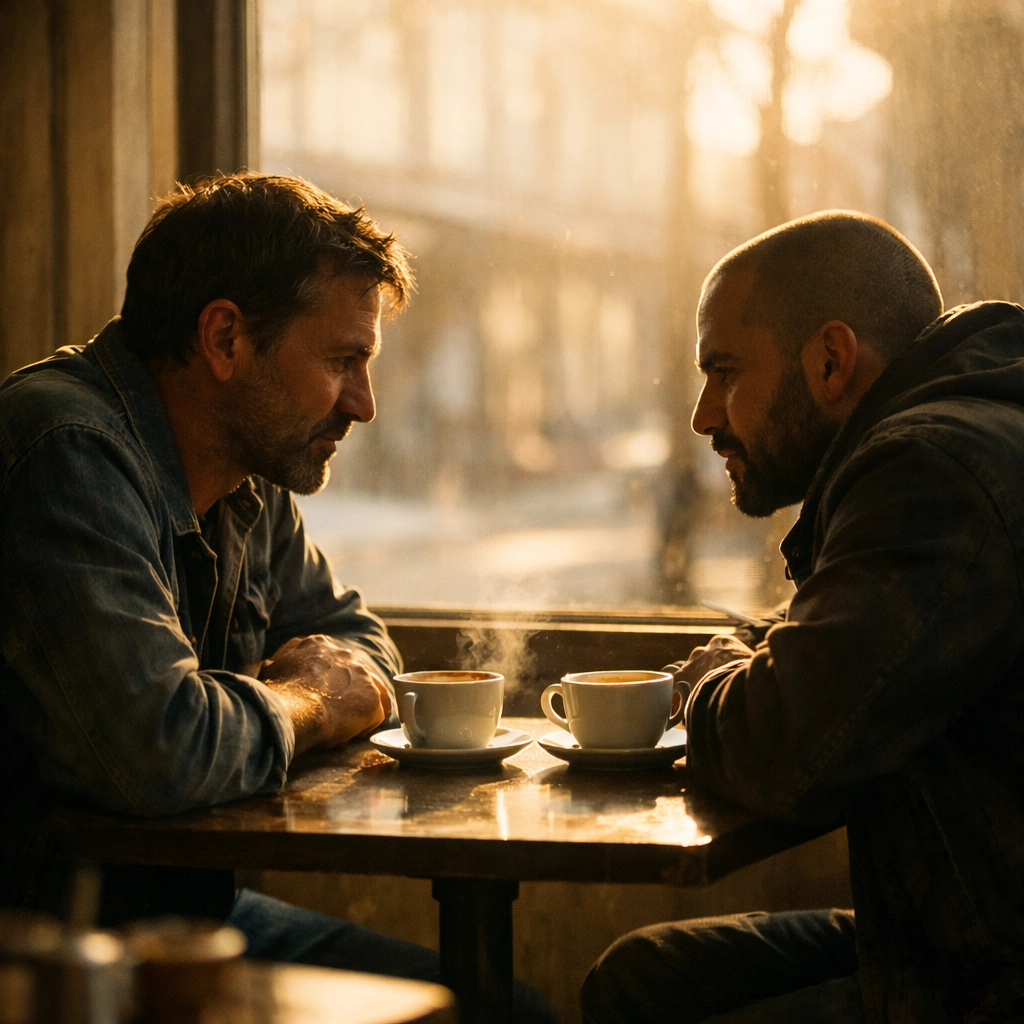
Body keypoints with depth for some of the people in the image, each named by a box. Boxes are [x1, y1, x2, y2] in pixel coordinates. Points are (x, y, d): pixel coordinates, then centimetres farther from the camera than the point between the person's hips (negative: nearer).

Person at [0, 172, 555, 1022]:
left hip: (188, 904, 9)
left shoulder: (249, 487, 8)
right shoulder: (71, 457, -23)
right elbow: (160, 749, -34)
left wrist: (336, 674, -2)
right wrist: (300, 704, -12)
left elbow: (355, 633, 24)